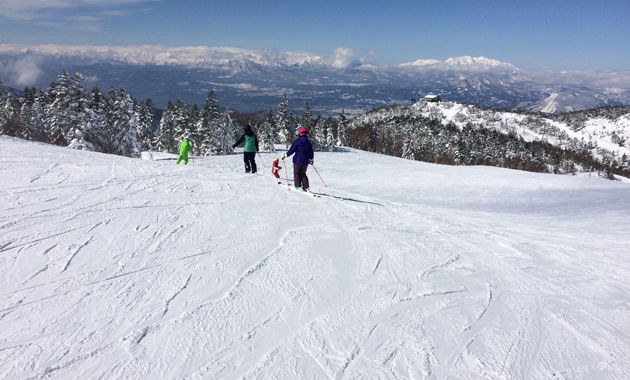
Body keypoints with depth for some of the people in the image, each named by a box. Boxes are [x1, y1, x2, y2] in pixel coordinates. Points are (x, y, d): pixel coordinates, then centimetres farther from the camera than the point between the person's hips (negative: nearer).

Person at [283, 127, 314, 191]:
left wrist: (286, 155, 1)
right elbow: (311, 152, 14)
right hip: (305, 161, 5)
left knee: (296, 173, 7)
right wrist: (311, 159, 29)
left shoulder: (297, 141, -9)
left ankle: (298, 186, 2)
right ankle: (306, 187, 7)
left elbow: (292, 150, -10)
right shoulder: (308, 142, 7)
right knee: (303, 174, 14)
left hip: (298, 160, -5)